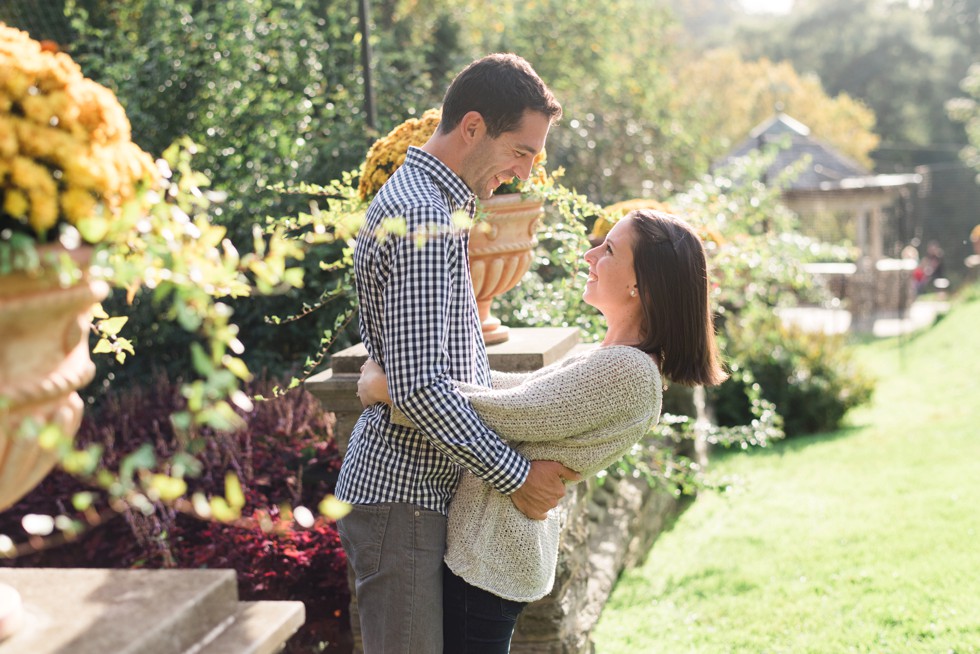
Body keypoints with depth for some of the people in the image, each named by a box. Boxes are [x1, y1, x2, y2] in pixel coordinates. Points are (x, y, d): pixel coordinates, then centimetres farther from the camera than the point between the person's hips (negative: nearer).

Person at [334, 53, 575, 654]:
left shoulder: (430, 201, 15)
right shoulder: (422, 220, -20)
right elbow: (419, 385, -25)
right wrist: (515, 474, -17)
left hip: (426, 487, 10)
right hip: (402, 494, -10)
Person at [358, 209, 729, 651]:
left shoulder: (625, 371, -22)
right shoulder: (615, 362, 9)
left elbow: (504, 414, -22)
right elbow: (522, 387, 16)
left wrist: (388, 387, -13)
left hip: (488, 559, -10)